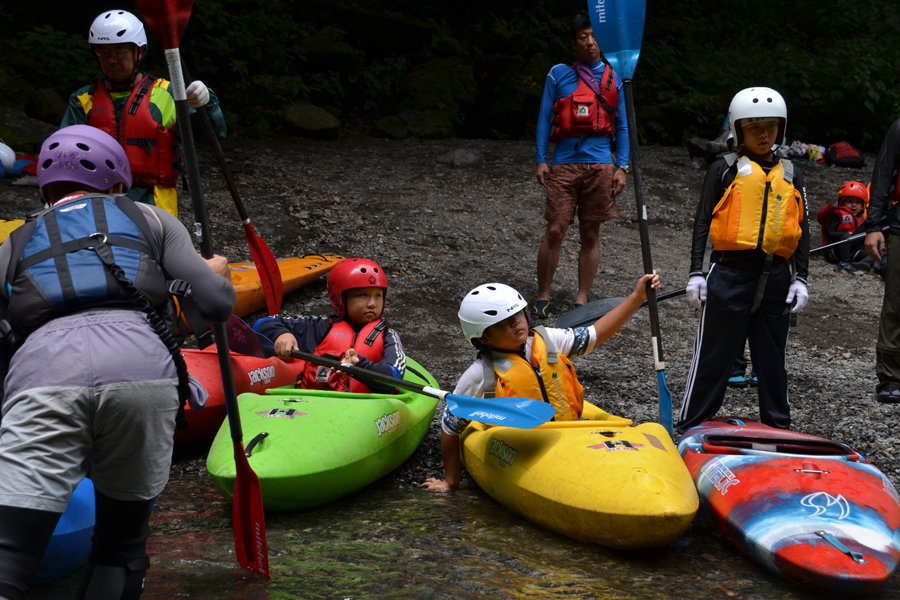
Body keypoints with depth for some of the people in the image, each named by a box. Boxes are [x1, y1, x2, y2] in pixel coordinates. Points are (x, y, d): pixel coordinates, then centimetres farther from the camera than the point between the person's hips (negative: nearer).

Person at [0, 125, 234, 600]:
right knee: (122, 548, 16)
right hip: (142, 363, 0)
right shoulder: (150, 219, 28)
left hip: (40, 370, 0)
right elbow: (217, 304, 16)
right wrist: (216, 273, 39)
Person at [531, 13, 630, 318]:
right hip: (565, 163, -1)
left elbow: (622, 127, 13)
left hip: (601, 164, 1)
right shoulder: (559, 74, 8)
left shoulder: (614, 78, 12)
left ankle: (582, 299, 12)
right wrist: (540, 160, 0)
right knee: (555, 230, -7)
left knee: (590, 234, 4)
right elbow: (544, 119, 8)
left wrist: (622, 167, 4)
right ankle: (543, 296, 5)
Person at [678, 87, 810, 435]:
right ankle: (691, 426, 11)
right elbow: (702, 221, 2)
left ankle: (778, 427, 24)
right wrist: (696, 272, -3)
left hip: (775, 277, 3)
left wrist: (800, 279, 7)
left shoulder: (791, 175, 13)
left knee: (772, 356, 12)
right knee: (713, 353, 2)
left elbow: (803, 229, 14)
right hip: (730, 272, -3)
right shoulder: (725, 170, 3)